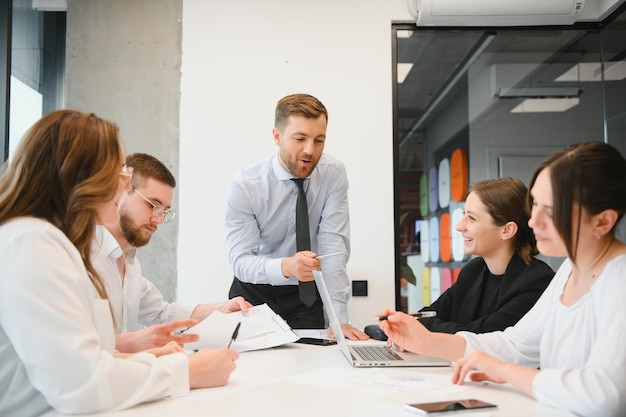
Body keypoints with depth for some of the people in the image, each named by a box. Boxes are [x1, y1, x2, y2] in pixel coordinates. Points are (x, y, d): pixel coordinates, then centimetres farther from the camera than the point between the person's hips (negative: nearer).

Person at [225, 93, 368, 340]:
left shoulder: (333, 174, -11)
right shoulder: (243, 186, -16)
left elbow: (334, 247, -16)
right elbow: (240, 261, -21)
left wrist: (338, 318, -25)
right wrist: (286, 266, -42)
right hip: (254, 294, 0)